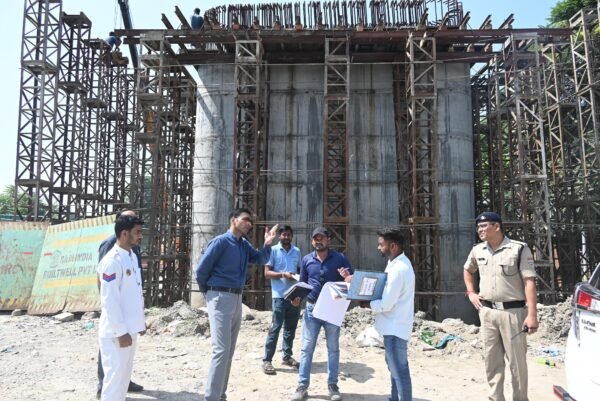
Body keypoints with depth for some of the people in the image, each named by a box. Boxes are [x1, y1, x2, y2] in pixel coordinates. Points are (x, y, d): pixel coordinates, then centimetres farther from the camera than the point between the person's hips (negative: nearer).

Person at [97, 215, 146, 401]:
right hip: (116, 332, -8)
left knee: (124, 374, 17)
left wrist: (140, 321, 16)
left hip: (130, 328, 8)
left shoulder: (132, 256, 9)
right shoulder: (112, 260, -19)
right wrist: (120, 331, -18)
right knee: (115, 376, 1)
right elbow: (109, 300, -20)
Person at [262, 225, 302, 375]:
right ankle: (267, 360, 1)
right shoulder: (273, 250, -2)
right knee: (275, 327, -5)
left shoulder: (297, 251, 13)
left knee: (291, 327, 12)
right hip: (279, 295, -5)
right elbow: (267, 273, -6)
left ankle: (287, 356, 24)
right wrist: (283, 274, -20)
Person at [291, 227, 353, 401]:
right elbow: (302, 283, 11)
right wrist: (297, 297, -7)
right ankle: (302, 386, 12)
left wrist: (348, 277, -23)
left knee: (333, 348, 10)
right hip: (312, 308, 1)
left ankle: (332, 385, 21)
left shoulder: (339, 258, -2)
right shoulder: (306, 260, 4)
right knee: (306, 348, 3)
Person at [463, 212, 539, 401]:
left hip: (512, 311, -5)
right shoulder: (477, 250, 7)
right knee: (491, 359, 12)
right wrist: (471, 293, 14)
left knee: (517, 360, 6)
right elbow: (467, 270, 27)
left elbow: (529, 282, -13)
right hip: (487, 312, 5)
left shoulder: (519, 249, -10)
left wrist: (532, 315, -18)